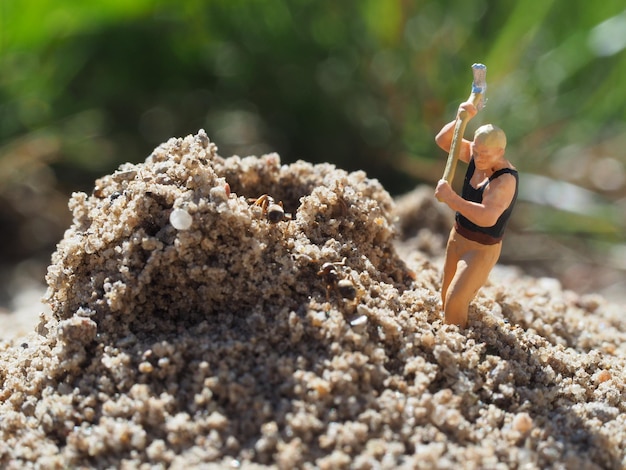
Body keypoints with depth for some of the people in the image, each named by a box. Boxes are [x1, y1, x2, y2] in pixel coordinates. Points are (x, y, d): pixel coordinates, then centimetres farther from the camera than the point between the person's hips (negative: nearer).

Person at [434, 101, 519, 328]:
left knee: (455, 301, -12)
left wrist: (450, 198, -41)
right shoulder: (477, 156, -6)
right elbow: (443, 140, 3)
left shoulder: (505, 180, -29)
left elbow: (487, 217, -44)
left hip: (482, 248, -8)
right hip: (458, 236, 8)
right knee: (446, 296, 16)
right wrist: (460, 119, -15)